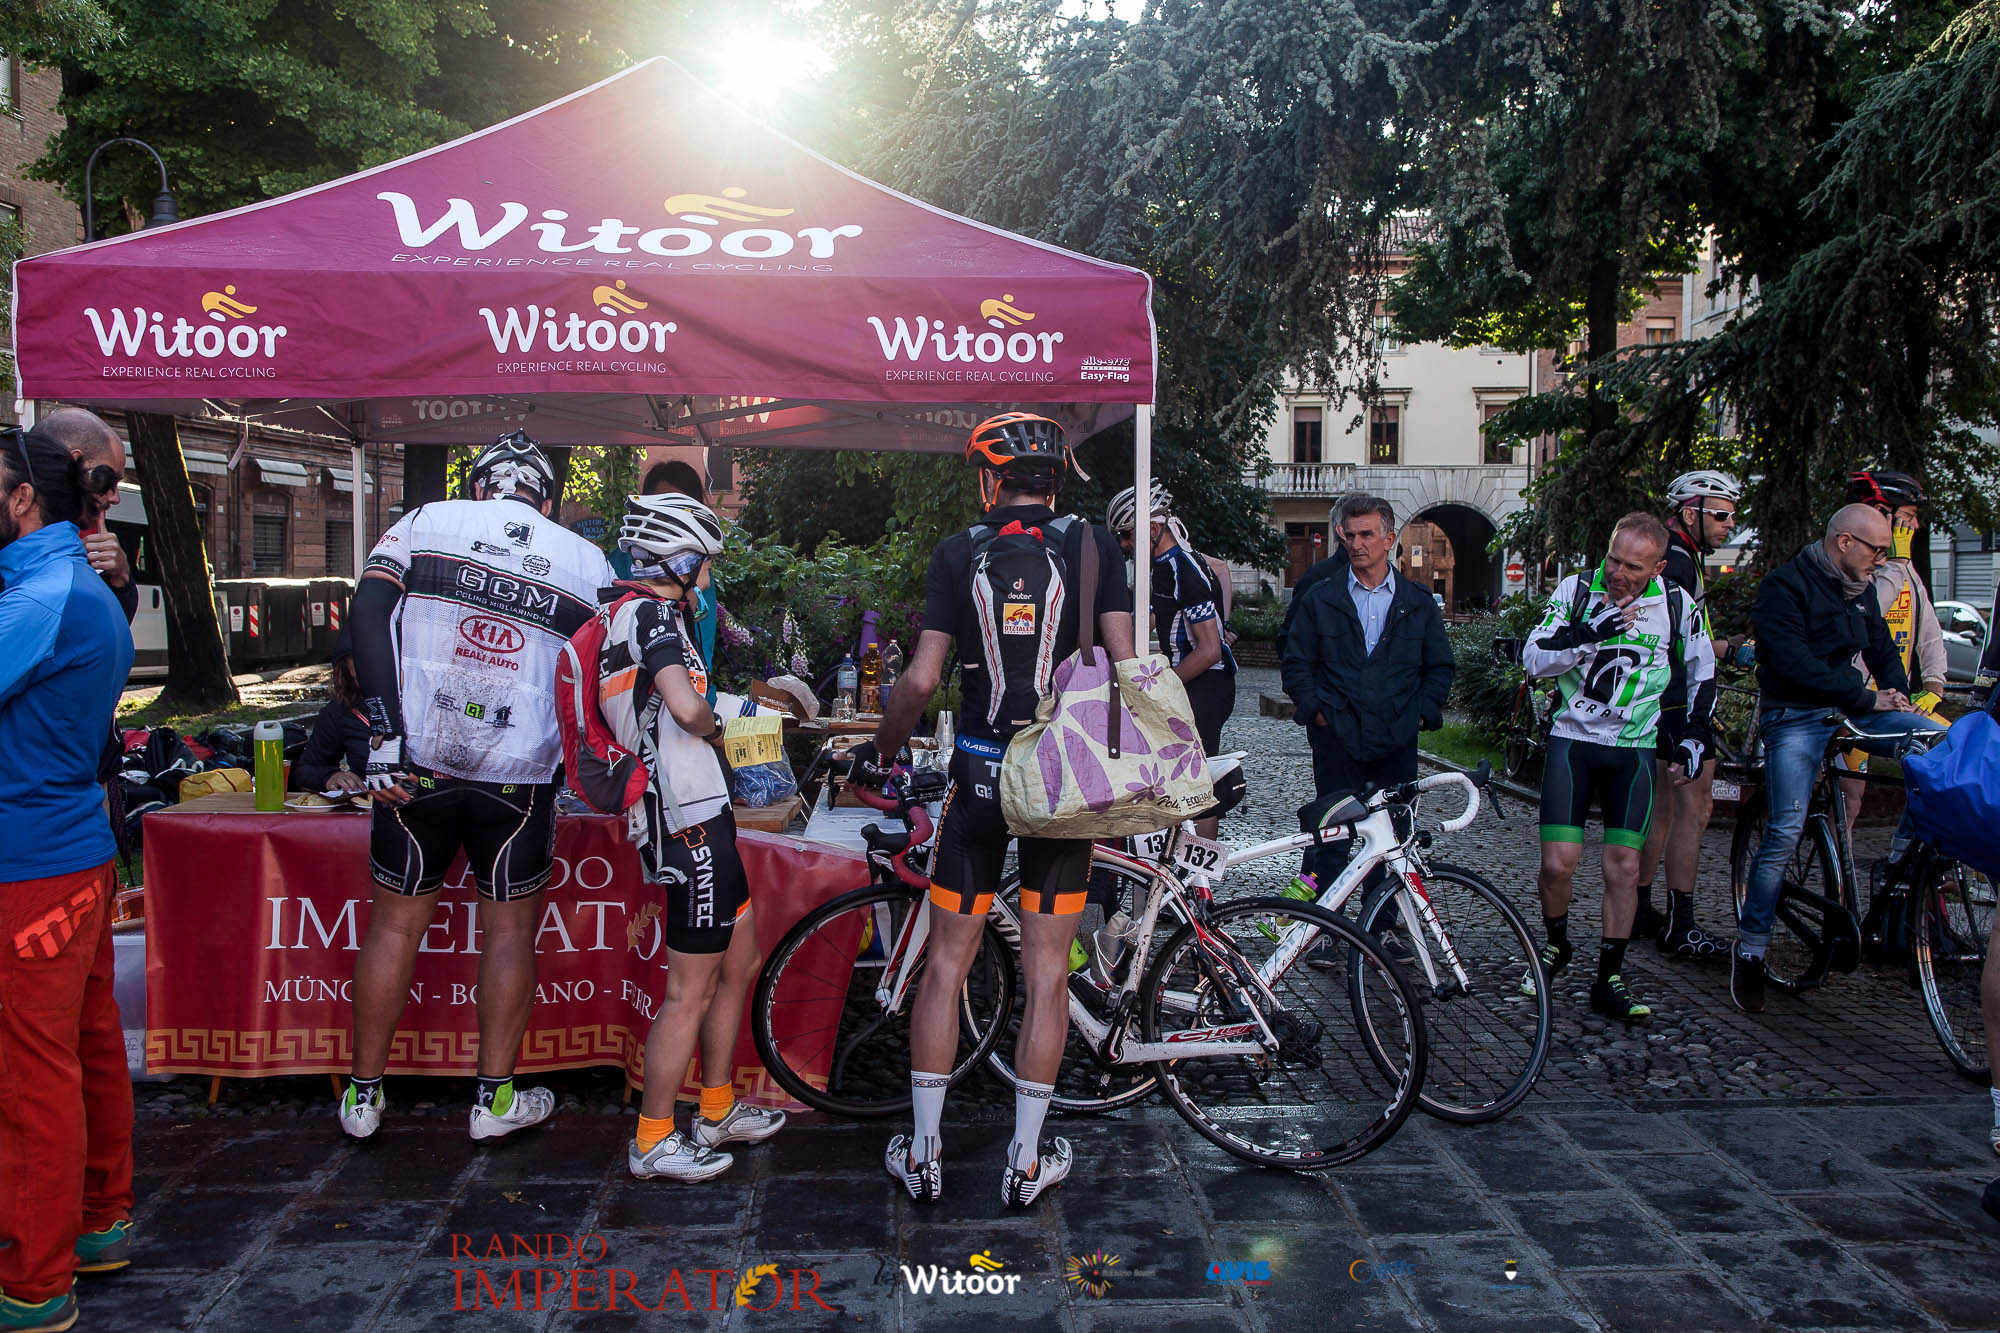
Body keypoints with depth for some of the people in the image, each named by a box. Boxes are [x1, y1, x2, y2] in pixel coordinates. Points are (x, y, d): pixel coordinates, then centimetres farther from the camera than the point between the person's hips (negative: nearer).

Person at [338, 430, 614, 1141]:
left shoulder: (426, 521, 5)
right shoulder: (587, 560, 7)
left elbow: (367, 613, -7)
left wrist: (384, 734, -11)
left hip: (416, 761, 1)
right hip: (518, 774, 0)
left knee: (396, 921, 13)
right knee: (510, 928, 12)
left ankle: (364, 1095, 23)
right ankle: (495, 1096, 20)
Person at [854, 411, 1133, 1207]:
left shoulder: (958, 553, -1)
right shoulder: (1092, 547, -1)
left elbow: (921, 679, -6)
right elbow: (1125, 666, -8)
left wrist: (881, 749, 11)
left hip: (978, 775, 0)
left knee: (947, 964, 11)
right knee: (1047, 972, 7)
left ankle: (923, 1153, 18)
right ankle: (1027, 1161, 15)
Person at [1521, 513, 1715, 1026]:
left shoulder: (1676, 605, -2)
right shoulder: (1576, 590, -6)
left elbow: (1701, 671, 15)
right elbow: (1534, 659, -12)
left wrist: (1694, 735, 9)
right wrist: (1590, 634, -25)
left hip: (1634, 749, 1)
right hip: (1572, 740, -1)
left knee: (1624, 865, -3)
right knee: (1558, 862, -9)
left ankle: (1609, 980, 9)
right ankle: (1556, 945, 20)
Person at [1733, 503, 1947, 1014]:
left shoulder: (1860, 588, 15)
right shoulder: (1785, 585, -10)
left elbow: (1881, 648, 18)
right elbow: (1794, 664, -19)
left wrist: (1900, 698, 0)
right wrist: (1868, 698, -18)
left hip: (1852, 707, 7)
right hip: (1795, 715, -7)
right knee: (1785, 832, -17)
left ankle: (1905, 855, -2)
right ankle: (1750, 952, -6)